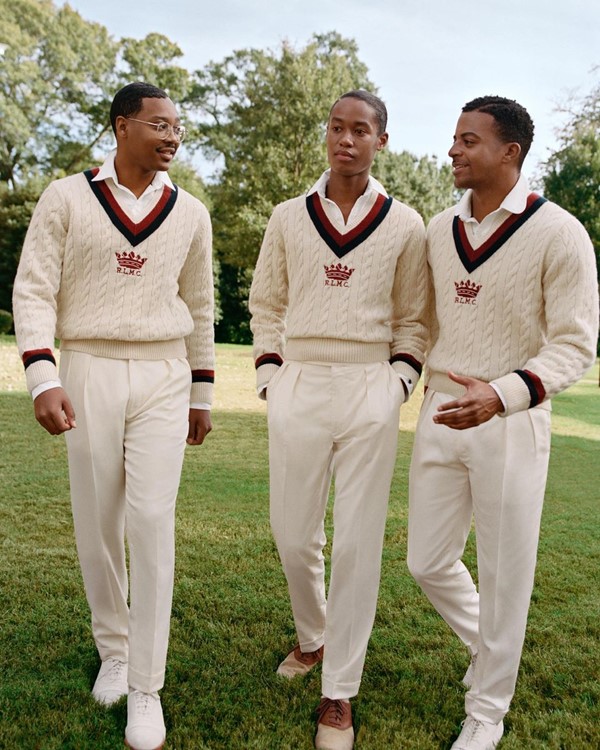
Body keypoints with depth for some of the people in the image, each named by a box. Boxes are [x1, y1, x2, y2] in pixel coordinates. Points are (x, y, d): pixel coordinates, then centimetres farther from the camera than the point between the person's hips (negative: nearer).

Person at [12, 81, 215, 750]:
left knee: (152, 518, -7)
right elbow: (34, 290, -3)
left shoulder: (190, 213, 8)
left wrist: (201, 393, 13)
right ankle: (112, 649, 30)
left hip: (163, 378, 1)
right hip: (87, 372, 0)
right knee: (97, 523, 6)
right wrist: (42, 379, -15)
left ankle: (146, 686, 4)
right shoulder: (66, 198, 1)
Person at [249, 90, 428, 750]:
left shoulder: (404, 225, 5)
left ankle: (339, 694, 14)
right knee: (293, 534, 8)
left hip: (370, 392, -1)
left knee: (358, 542, 1)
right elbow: (267, 307, 12)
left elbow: (412, 319, 9)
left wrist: (398, 384, -3)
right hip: (298, 388, 2)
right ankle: (312, 637, 37)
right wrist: (270, 380, 3)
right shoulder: (288, 217, 9)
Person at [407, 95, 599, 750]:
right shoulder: (438, 230, 7)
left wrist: (501, 394, -28)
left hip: (510, 423, -5)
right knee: (429, 563, 12)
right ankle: (488, 647, 42)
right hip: (439, 413, 5)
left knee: (503, 576, 7)